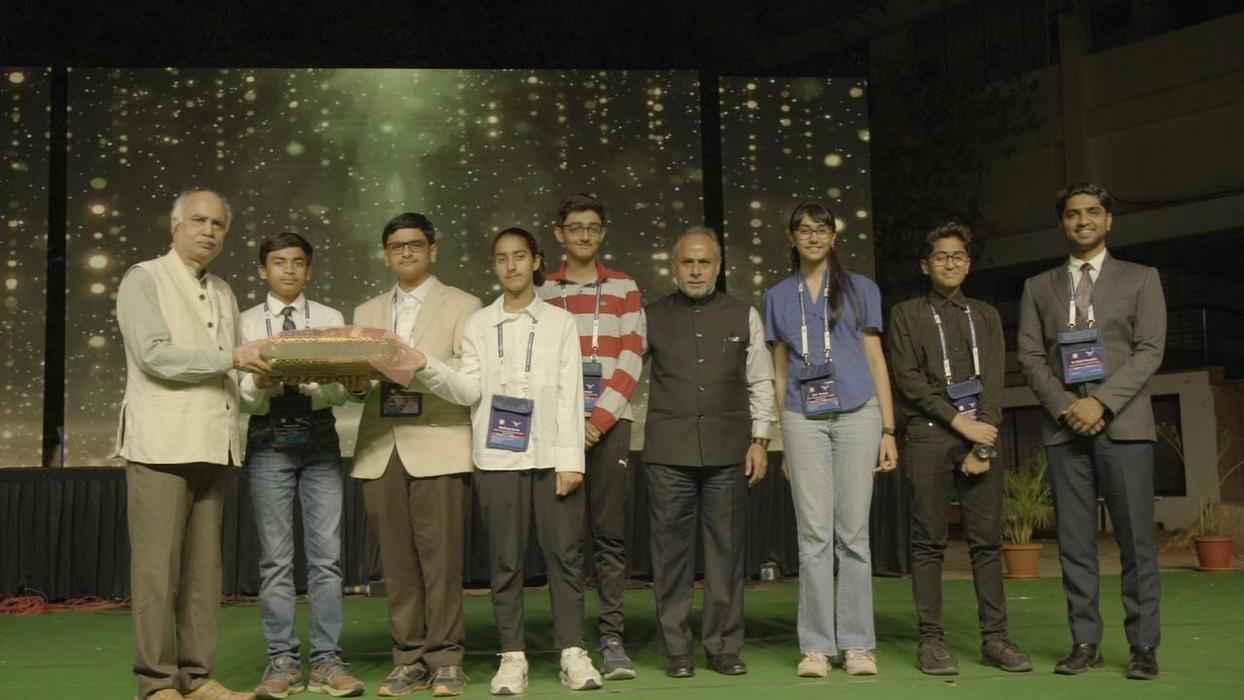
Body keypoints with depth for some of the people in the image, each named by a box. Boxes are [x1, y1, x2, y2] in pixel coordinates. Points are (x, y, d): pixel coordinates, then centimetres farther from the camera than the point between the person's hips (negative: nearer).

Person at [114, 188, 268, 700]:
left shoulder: (224, 294, 19)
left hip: (213, 445, 6)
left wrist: (260, 372, 0)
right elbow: (154, 355, -13)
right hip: (161, 443, -6)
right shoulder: (143, 280, 0)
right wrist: (231, 358, -15)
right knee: (158, 565, -4)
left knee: (203, 567, 6)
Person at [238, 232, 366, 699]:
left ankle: (327, 661, 6)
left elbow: (341, 389, 0)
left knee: (326, 555, 0)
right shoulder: (247, 322, 7)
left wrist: (310, 385, -21)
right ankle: (282, 661, 10)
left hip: (319, 437, 1)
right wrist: (260, 383, -23)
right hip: (269, 439, -1)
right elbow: (242, 395, -1)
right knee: (275, 558, 3)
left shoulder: (330, 319, 9)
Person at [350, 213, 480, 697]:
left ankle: (446, 661, 3)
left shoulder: (462, 306, 8)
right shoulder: (367, 312, 21)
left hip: (437, 447, -4)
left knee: (440, 558, -5)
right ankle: (410, 659, 12)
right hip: (381, 449, 4)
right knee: (397, 562, 4)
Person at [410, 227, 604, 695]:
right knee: (505, 560, 3)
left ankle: (573, 653, 8)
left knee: (565, 554, 0)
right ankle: (512, 657, 10)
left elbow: (570, 394, 1)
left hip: (551, 456, 0)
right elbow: (470, 391, 0)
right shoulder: (478, 324, 10)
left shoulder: (561, 322, 7)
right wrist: (427, 368, -16)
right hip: (498, 457, 1)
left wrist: (570, 459, -6)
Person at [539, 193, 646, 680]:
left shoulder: (623, 288, 10)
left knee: (609, 532, -1)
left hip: (609, 421, 0)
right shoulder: (541, 292, 10)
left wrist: (600, 418, -8)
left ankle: (612, 640, 4)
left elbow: (631, 358, 2)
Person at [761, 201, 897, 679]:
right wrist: (780, 438, 11)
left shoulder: (861, 289, 9)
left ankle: (858, 644, 7)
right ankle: (816, 646, 4)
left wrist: (888, 430, 1)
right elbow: (780, 370, 14)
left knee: (853, 532, 0)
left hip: (857, 413, -1)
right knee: (814, 534, -1)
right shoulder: (778, 297, 13)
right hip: (803, 419, 1)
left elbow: (876, 360, 7)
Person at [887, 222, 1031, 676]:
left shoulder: (986, 315, 16)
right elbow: (907, 377, -2)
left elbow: (994, 382, 6)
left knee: (987, 540, 2)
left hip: (981, 436, 3)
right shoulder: (906, 314, 9)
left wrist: (984, 443, -6)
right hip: (928, 438, -2)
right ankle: (932, 639, 1)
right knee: (929, 542, -2)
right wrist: (957, 420, -11)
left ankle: (995, 638, 7)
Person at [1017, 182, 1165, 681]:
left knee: (1135, 539, -2)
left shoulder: (1140, 279, 9)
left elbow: (1149, 351, -1)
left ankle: (1143, 646, 4)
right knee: (1074, 541, 2)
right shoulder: (1038, 287, 14)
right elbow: (1030, 356, 7)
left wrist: (1101, 402, -13)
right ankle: (1084, 643, 8)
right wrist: (1066, 406, -9)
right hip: (1064, 427, 2)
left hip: (1123, 424, -2)